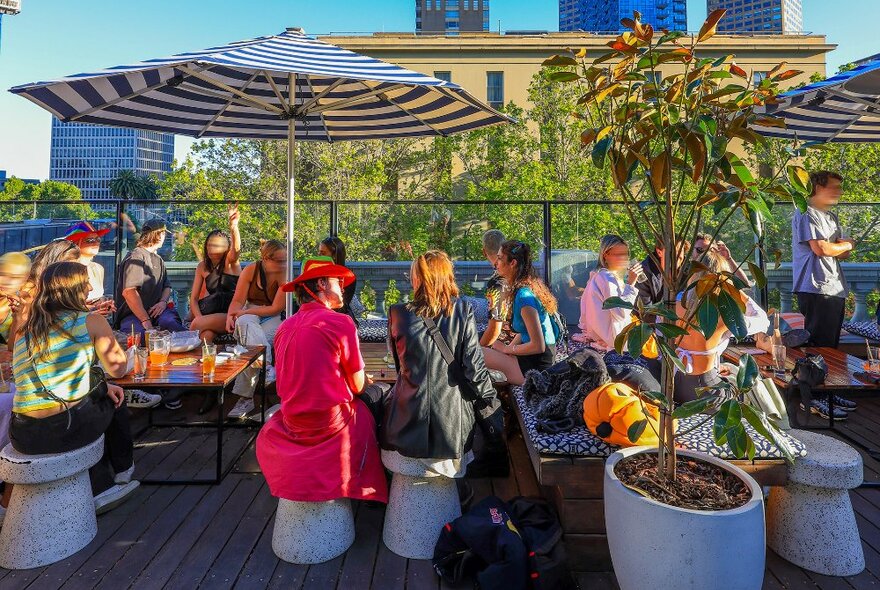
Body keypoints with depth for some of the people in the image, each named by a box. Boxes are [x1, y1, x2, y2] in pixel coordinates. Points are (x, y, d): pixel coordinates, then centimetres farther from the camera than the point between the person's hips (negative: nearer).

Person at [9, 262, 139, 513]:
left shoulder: (23, 334, 13)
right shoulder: (91, 321, -7)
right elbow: (117, 369, 3)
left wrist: (103, 386, 21)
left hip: (22, 436, 5)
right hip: (66, 429, -5)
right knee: (114, 401, 27)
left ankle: (101, 488, 37)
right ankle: (122, 471, 44)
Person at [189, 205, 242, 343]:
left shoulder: (231, 262, -2)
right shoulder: (203, 267, 10)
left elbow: (236, 248, -27)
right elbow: (194, 298, 9)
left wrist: (233, 227, -49)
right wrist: (200, 318, -11)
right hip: (213, 313, 3)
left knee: (197, 323, -29)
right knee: (207, 334, -32)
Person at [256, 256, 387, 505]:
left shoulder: (285, 327, 2)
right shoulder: (341, 322, -14)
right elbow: (358, 386, -10)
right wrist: (362, 378, 13)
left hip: (292, 425, 6)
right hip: (333, 426, -5)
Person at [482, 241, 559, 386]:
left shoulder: (524, 296, -23)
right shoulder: (529, 286, 6)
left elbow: (538, 345, -23)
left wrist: (506, 349, -11)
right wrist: (509, 346, 4)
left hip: (535, 366, -10)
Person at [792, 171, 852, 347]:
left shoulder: (831, 217, 21)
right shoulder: (806, 214, -7)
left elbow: (845, 254, 17)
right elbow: (820, 249, -18)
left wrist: (830, 246, -7)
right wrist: (848, 245, 2)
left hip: (836, 290, 9)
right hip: (816, 289, -9)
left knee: (832, 345, 12)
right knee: (820, 346, -7)